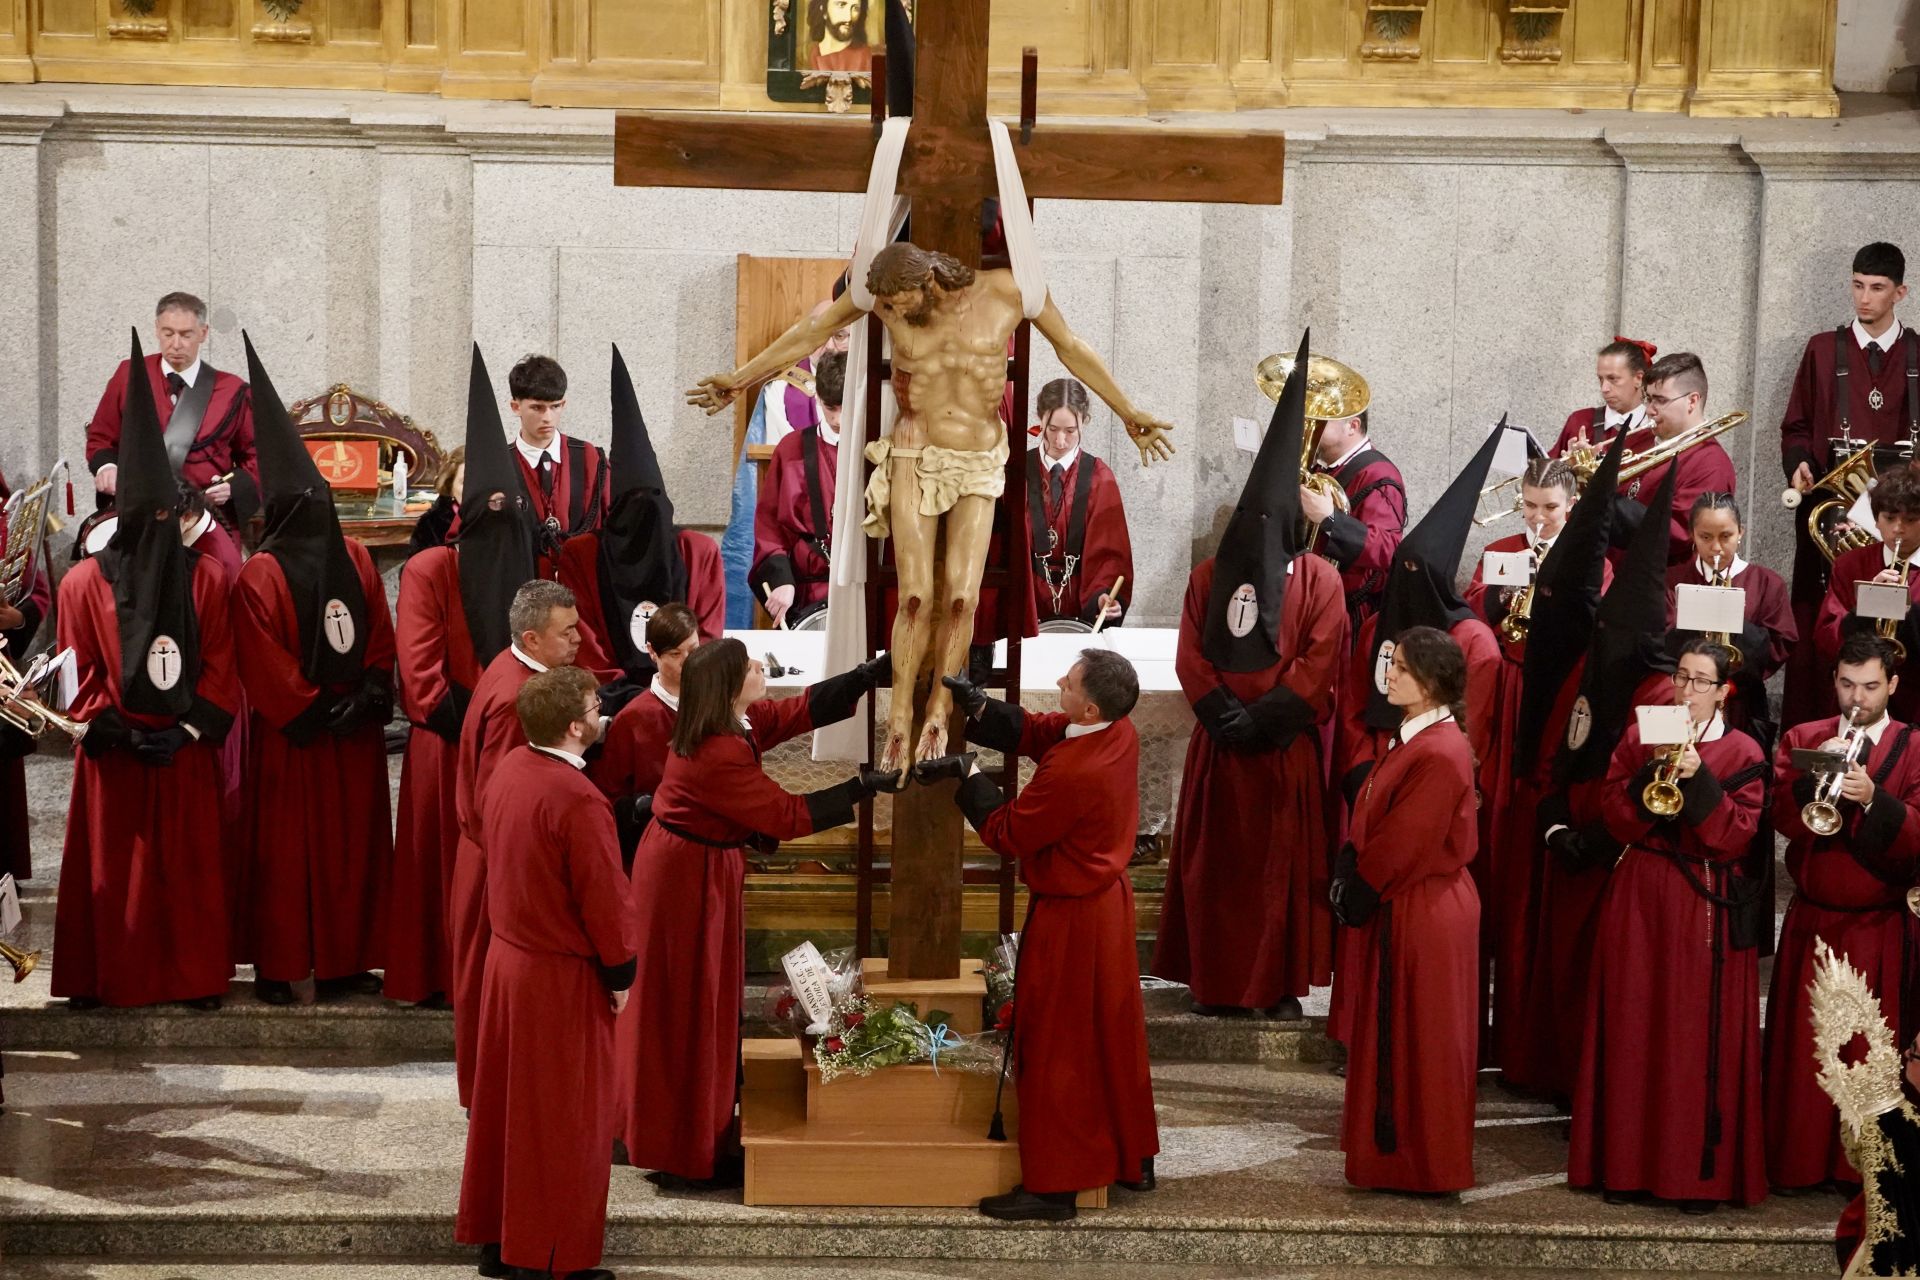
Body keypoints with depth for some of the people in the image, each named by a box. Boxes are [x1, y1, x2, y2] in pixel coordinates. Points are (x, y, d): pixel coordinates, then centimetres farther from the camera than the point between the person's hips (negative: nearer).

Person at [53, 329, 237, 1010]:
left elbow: (222, 668, 0)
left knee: (191, 864, 5)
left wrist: (191, 728, -9)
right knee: (110, 866, 5)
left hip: (185, 753, 1)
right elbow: (78, 673, -2)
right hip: (112, 756, -1)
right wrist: (113, 729, -10)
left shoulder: (207, 579, 0)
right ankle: (100, 977, 14)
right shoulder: (84, 582, -3)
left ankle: (197, 974, 14)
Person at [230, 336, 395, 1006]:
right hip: (290, 736, -5)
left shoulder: (355, 558, 7)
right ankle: (277, 967, 8)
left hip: (355, 729, 5)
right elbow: (264, 663, -12)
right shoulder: (259, 576, -8)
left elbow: (380, 636, 8)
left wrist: (367, 697, -5)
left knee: (354, 843, 8)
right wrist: (314, 709, -13)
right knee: (286, 847, 0)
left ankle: (346, 960, 17)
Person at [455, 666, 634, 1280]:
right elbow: (605, 898, -21)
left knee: (506, 1101, 18)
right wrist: (621, 972, -7)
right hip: (561, 976, -8)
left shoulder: (509, 768, 0)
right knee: (563, 1116, 4)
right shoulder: (576, 800, -26)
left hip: (506, 955, 8)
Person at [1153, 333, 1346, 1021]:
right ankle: (1215, 979, 12)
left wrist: (1264, 717, -14)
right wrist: (1223, 713, -10)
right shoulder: (1209, 576, 8)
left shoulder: (1317, 579, 0)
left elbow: (1319, 660, -8)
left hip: (1286, 745, -3)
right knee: (1214, 860, 5)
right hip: (1220, 744, 3)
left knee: (1286, 859, 1)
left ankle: (1282, 982, 7)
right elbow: (1190, 656, 3)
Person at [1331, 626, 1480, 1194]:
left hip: (1424, 917, -10)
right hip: (1400, 908, 10)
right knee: (1392, 1037, 17)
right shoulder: (1415, 739, 9)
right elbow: (1373, 825, 12)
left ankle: (1423, 1164, 12)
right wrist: (1351, 880, 1)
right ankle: (1393, 1152, 28)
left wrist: (1356, 888, -9)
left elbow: (1402, 845, -22)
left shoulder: (1439, 755, -23)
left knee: (1416, 1041, 1)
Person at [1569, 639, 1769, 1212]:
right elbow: (1618, 821, 0)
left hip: (1708, 905, -2)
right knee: (1633, 1028, 3)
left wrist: (1697, 778, -18)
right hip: (1640, 899, 2)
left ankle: (1700, 1172, 4)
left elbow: (1736, 836, -8)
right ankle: (1627, 1164, 11)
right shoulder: (1638, 739, 8)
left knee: (1700, 1035, -4)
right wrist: (1654, 771, -14)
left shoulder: (1741, 753, 1)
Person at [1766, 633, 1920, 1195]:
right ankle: (1796, 1161, 13)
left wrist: (1873, 799, -27)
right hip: (1811, 923, 1)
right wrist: (1815, 774, -22)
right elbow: (1783, 820, -7)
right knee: (1802, 1046, 4)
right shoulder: (1801, 740, 6)